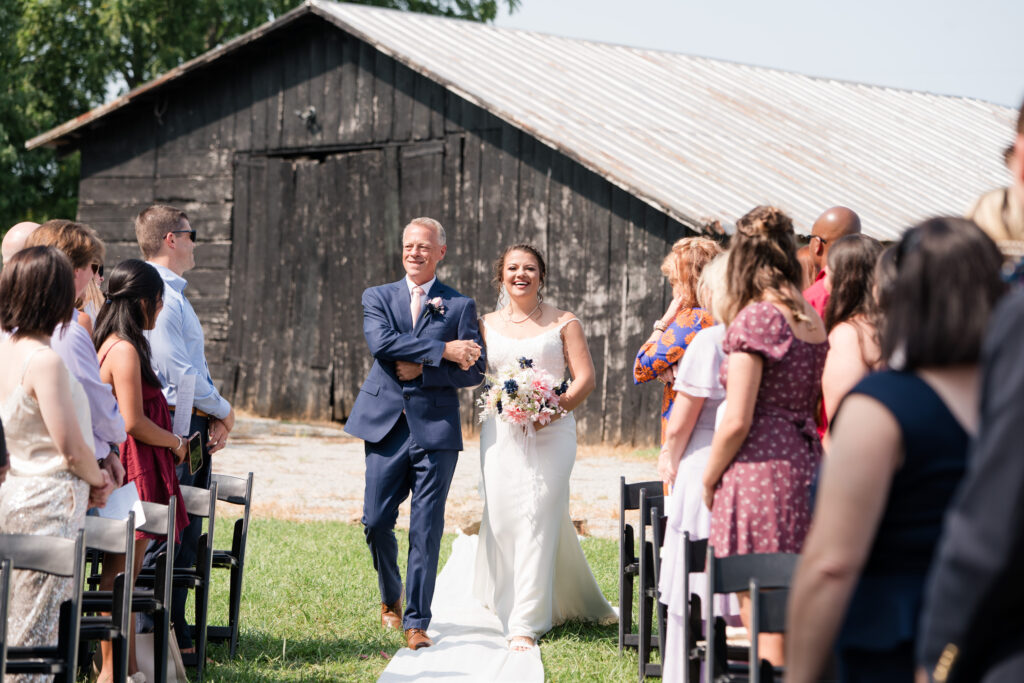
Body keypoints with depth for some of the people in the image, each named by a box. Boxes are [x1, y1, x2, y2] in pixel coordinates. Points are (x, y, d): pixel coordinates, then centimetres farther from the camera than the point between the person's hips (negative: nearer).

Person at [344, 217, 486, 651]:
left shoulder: (460, 305, 7)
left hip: (436, 429, -1)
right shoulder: (377, 298, 10)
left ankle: (416, 622, 2)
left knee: (426, 530, -3)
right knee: (376, 522, 1)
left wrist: (421, 370, -11)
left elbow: (473, 370, 1)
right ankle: (390, 597, 27)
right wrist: (442, 350, -14)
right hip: (385, 424, 1)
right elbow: (381, 342, -10)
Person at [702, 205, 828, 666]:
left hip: (762, 470, -8)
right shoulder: (812, 319, 12)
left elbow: (737, 422, -14)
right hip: (807, 467, 8)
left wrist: (708, 480, -1)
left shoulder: (754, 319, -11)